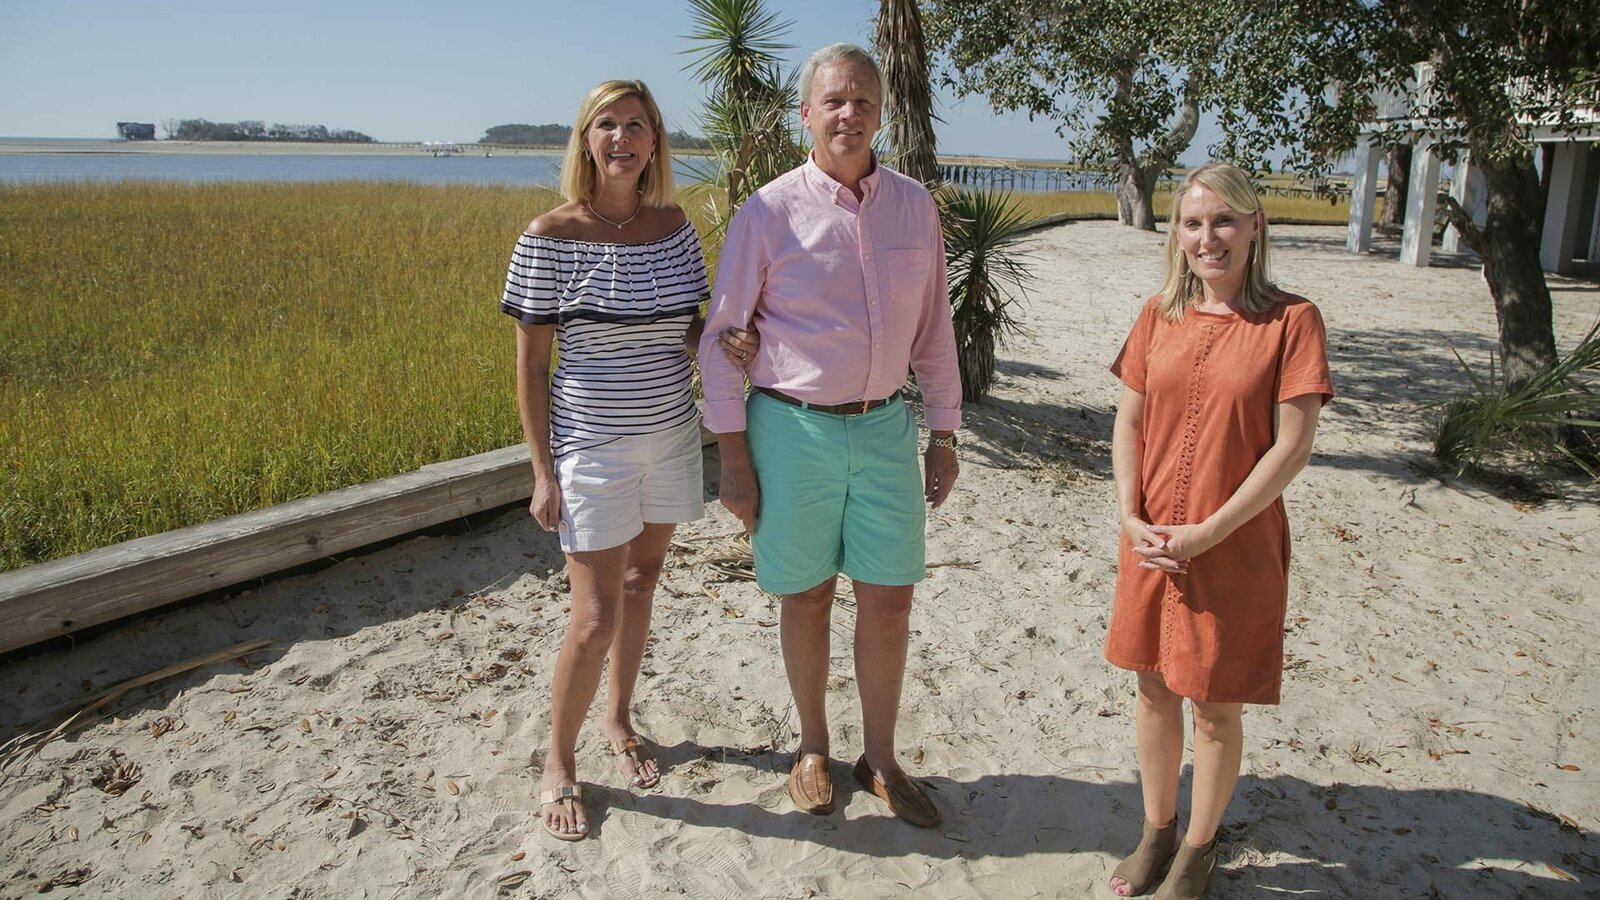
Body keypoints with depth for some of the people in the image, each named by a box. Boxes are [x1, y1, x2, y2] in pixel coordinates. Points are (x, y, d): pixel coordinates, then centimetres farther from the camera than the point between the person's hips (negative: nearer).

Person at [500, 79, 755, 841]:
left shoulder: (675, 228, 2)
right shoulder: (551, 236, -12)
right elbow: (530, 363, -9)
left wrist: (727, 339, -10)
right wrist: (544, 474, -10)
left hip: (670, 436, 5)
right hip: (592, 445, -5)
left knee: (641, 580, 17)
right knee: (596, 619, -3)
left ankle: (618, 718, 39)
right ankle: (559, 760, 20)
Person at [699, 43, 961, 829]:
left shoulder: (914, 206, 3)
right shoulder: (769, 212, -8)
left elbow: (933, 329, 10)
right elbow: (723, 337, -5)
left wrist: (944, 435, 9)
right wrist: (733, 457, -7)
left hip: (885, 426, 3)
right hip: (794, 429, -3)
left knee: (889, 600, 7)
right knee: (807, 596, 9)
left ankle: (879, 759, 26)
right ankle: (813, 749, 31)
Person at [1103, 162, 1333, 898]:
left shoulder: (1291, 320, -10)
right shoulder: (1159, 316, 3)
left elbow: (1292, 446, -13)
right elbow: (1128, 423, 5)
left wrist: (1207, 533, -15)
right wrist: (1131, 518, -7)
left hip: (1236, 549, -4)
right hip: (1152, 544, 4)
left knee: (1215, 707, 10)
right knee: (1155, 689, 16)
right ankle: (1157, 832, 37)